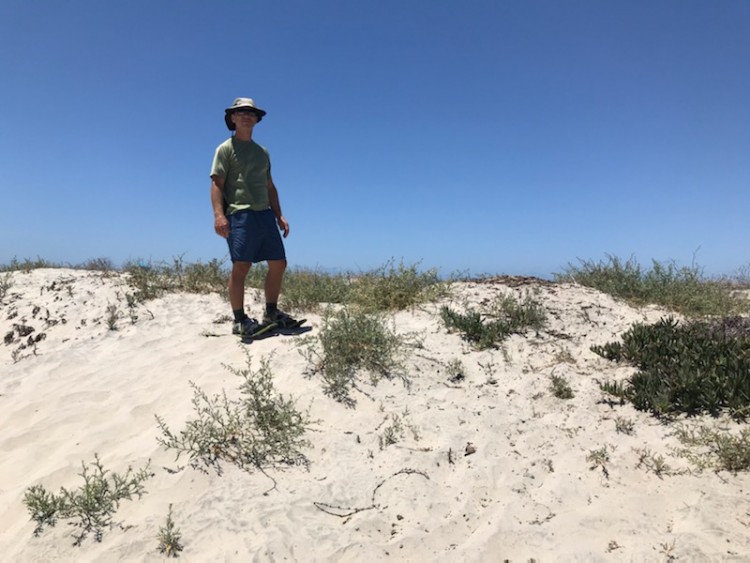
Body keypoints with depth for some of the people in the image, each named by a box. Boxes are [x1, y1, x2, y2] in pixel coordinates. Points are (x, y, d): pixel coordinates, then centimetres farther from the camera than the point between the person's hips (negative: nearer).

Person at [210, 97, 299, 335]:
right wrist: (219, 214, -20)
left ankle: (271, 312, 18)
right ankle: (239, 320, -3)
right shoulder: (226, 148, 5)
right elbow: (217, 184, -5)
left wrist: (279, 215, 16)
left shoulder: (262, 152, 24)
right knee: (240, 266, -11)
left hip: (265, 214, 7)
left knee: (279, 264, 4)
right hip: (240, 214, -6)